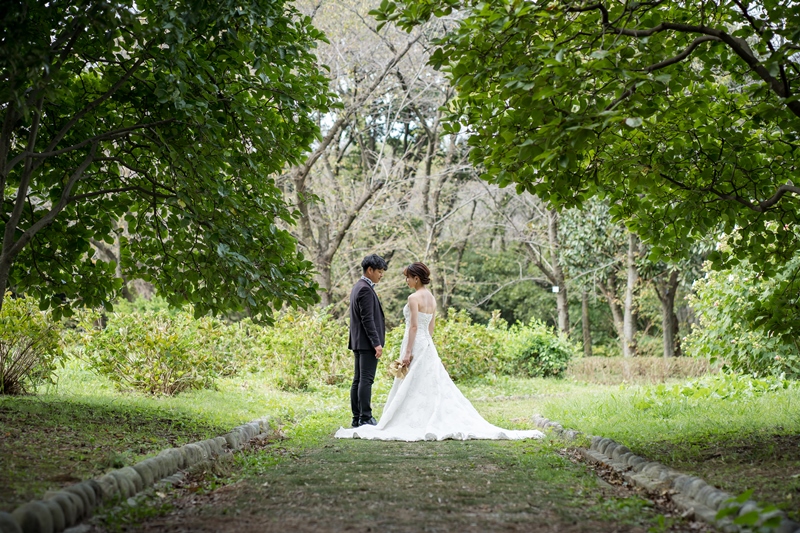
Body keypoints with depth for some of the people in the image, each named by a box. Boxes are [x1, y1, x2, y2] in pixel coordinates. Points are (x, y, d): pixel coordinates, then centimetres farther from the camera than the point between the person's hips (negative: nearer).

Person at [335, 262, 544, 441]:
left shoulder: (414, 298, -13)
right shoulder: (431, 298, 13)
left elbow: (414, 326, -18)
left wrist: (407, 352, -19)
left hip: (416, 344, -9)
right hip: (428, 345, 9)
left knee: (412, 387, -4)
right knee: (433, 385, 9)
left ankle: (415, 422, -4)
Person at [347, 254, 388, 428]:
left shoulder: (359, 287, 17)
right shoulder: (365, 290, -15)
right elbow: (367, 319, -20)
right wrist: (376, 343, -20)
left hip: (359, 342, 11)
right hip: (367, 342, -11)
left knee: (358, 380, 9)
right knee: (366, 380, -9)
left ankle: (357, 418, 12)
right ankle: (365, 418, -9)